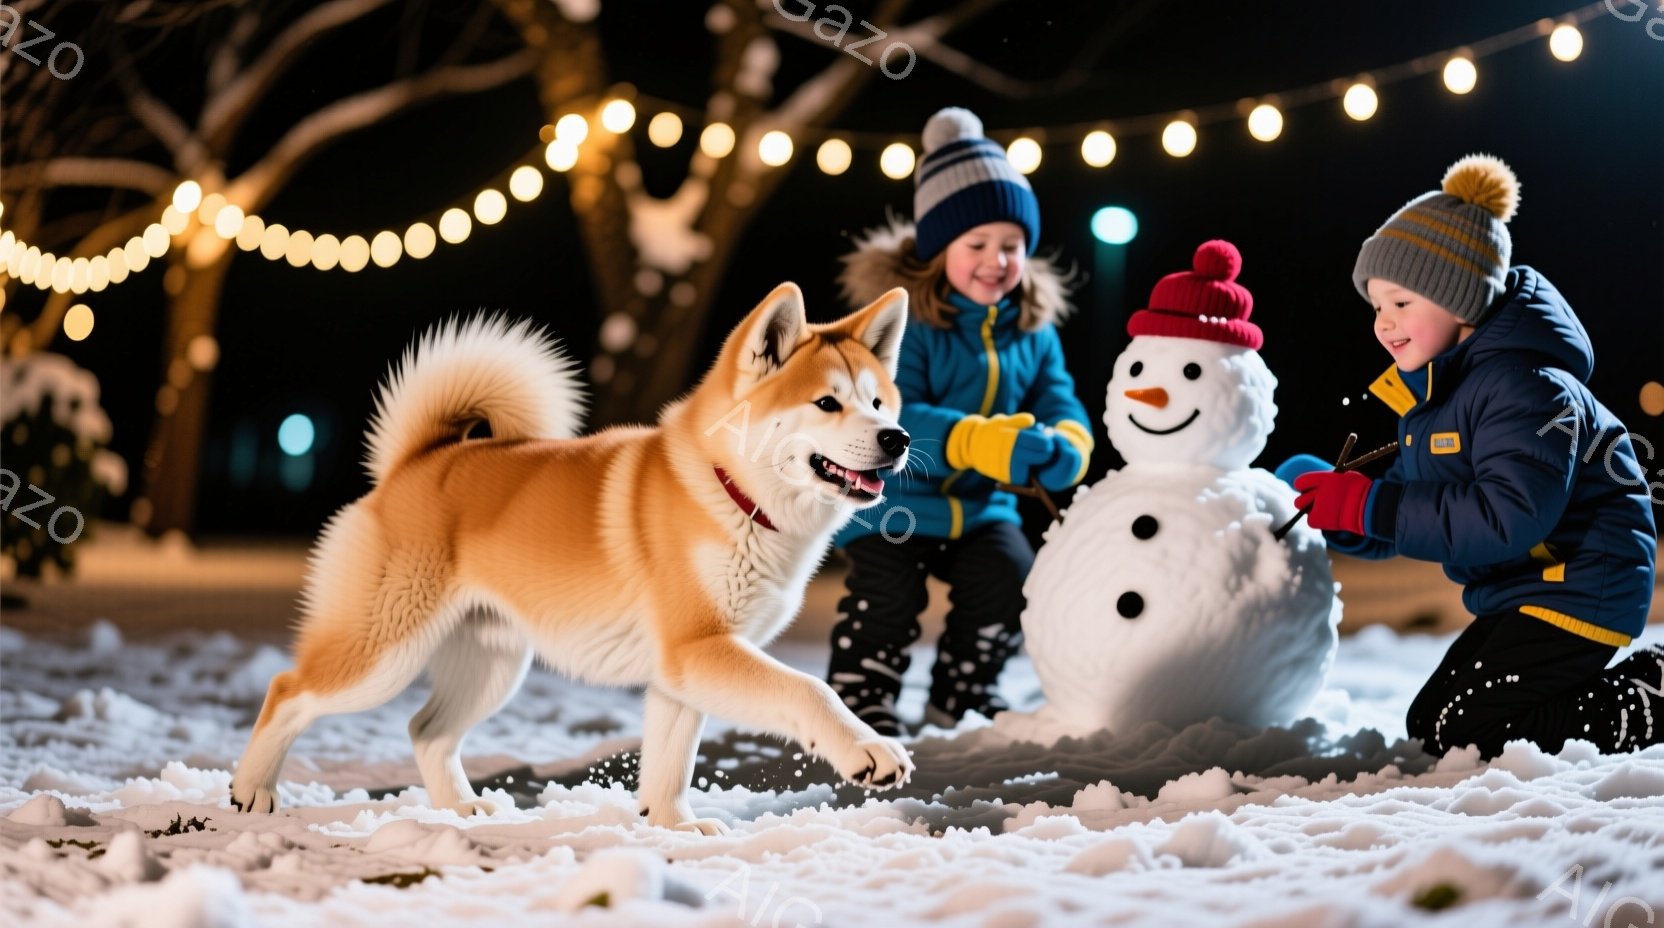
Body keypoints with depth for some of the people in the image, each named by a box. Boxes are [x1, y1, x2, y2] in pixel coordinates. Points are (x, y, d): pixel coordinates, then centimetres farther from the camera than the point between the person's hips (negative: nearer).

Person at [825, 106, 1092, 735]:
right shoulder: (900, 318, -17)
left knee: (1011, 583, -7)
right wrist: (976, 442, -41)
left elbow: (1057, 397, -1)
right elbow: (891, 417, -27)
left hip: (980, 506, 5)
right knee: (889, 595, -19)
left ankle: (961, 701, 17)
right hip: (893, 499, -5)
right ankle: (859, 701, 5)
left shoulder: (1033, 325, 3)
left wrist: (1065, 443, -27)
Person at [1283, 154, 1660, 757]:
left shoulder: (1521, 384, -22)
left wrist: (1374, 506, -31)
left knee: (1463, 735, -15)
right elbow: (1404, 519, 9)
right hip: (1516, 594, 10)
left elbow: (1511, 517, -34)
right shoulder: (1429, 390, 9)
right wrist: (1338, 512, -11)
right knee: (1427, 726, 16)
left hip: (1578, 586, -10)